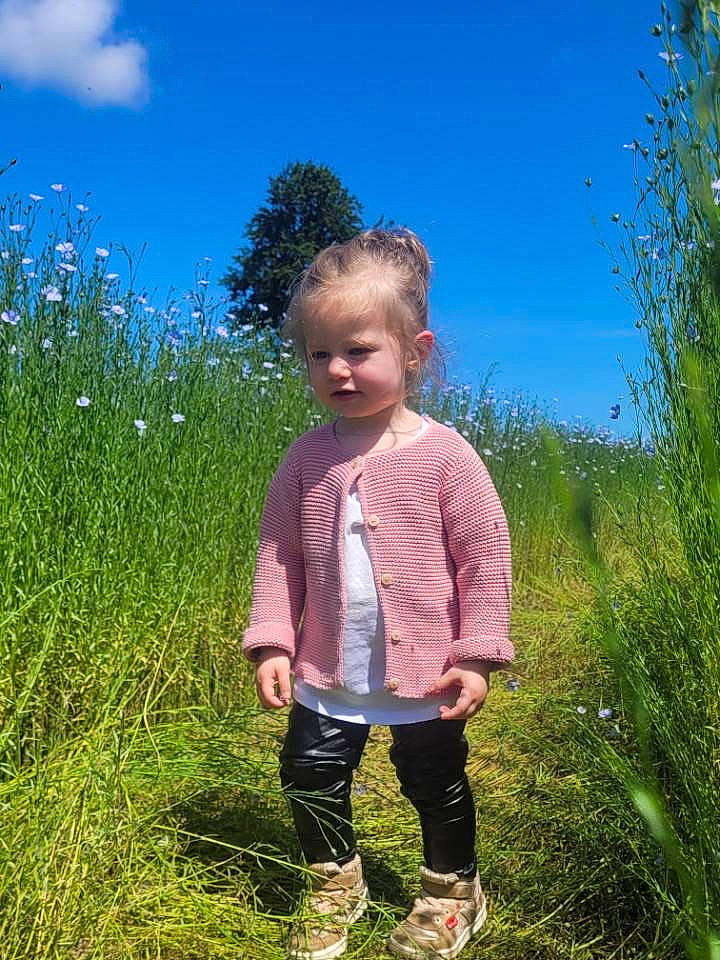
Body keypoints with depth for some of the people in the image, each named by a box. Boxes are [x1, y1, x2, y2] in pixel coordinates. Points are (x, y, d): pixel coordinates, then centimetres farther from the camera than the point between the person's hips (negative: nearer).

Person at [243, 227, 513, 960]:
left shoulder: (445, 454, -15)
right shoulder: (307, 457, -5)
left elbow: (484, 560, -11)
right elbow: (278, 554, 1)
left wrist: (477, 654, -11)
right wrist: (271, 642, -4)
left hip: (425, 674, -3)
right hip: (327, 671, 3)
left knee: (436, 787, 18)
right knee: (311, 781, 17)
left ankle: (453, 892, 46)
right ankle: (335, 886, 45)